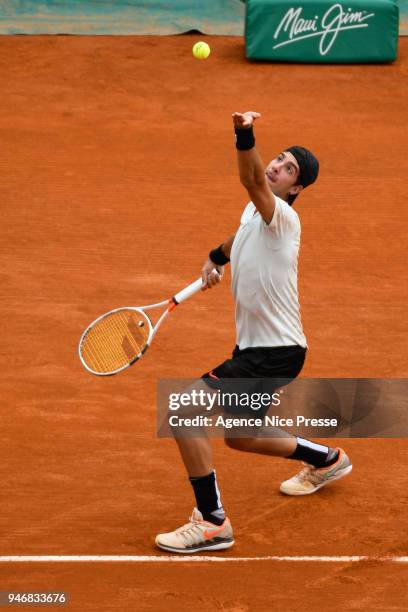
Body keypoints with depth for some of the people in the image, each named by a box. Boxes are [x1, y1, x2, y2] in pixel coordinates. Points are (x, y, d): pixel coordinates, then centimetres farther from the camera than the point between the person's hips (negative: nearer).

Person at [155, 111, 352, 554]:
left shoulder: (282, 217, -19)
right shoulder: (254, 211, 8)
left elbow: (252, 181, -42)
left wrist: (245, 136, -57)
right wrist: (216, 258, 19)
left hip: (275, 352, -10)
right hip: (255, 347, 10)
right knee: (240, 438, 28)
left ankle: (211, 522, -16)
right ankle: (326, 459, 49)